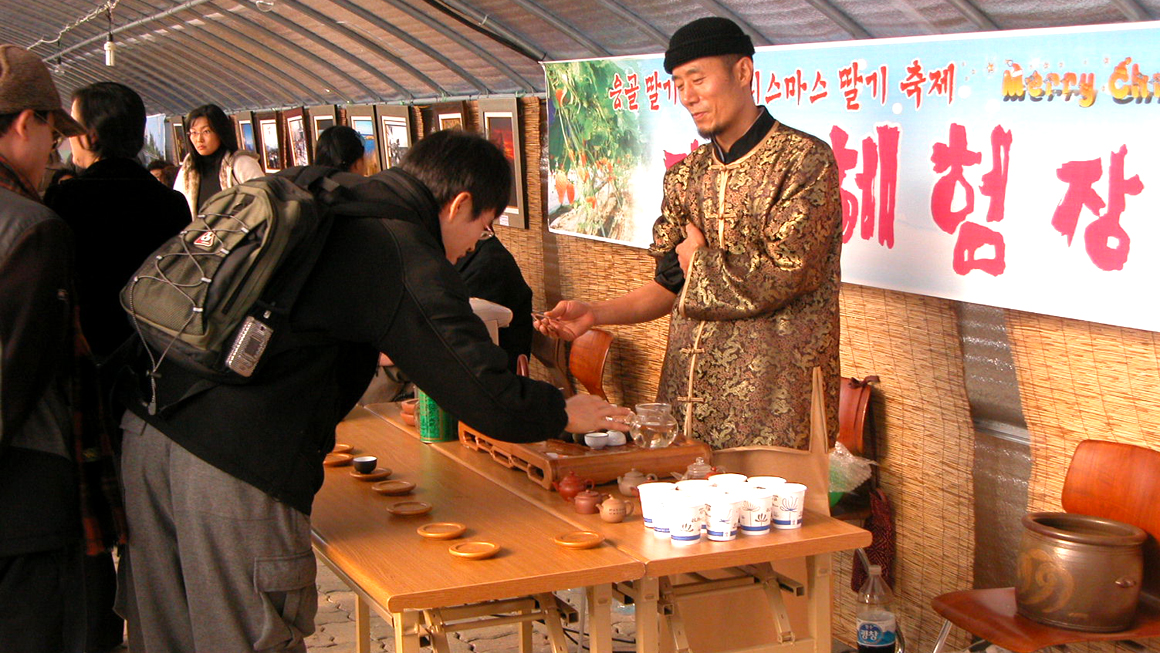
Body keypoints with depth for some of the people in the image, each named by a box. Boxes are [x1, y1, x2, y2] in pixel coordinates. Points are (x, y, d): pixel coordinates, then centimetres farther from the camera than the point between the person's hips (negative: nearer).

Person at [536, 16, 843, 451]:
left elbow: (783, 276, -16)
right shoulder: (686, 176, 12)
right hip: (689, 391, 6)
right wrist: (595, 314, 1)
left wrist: (701, 260, -2)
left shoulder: (805, 160, -8)